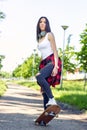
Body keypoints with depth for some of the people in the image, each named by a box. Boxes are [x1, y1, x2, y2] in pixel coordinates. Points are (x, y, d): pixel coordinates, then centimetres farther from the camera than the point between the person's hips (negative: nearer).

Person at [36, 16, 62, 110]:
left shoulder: (49, 35, 1)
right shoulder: (39, 38, 21)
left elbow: (55, 51, -7)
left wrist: (56, 66, -19)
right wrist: (41, 67, 18)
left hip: (52, 61, -8)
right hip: (44, 63, 8)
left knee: (38, 76, -34)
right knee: (44, 91, 2)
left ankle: (52, 100, -28)